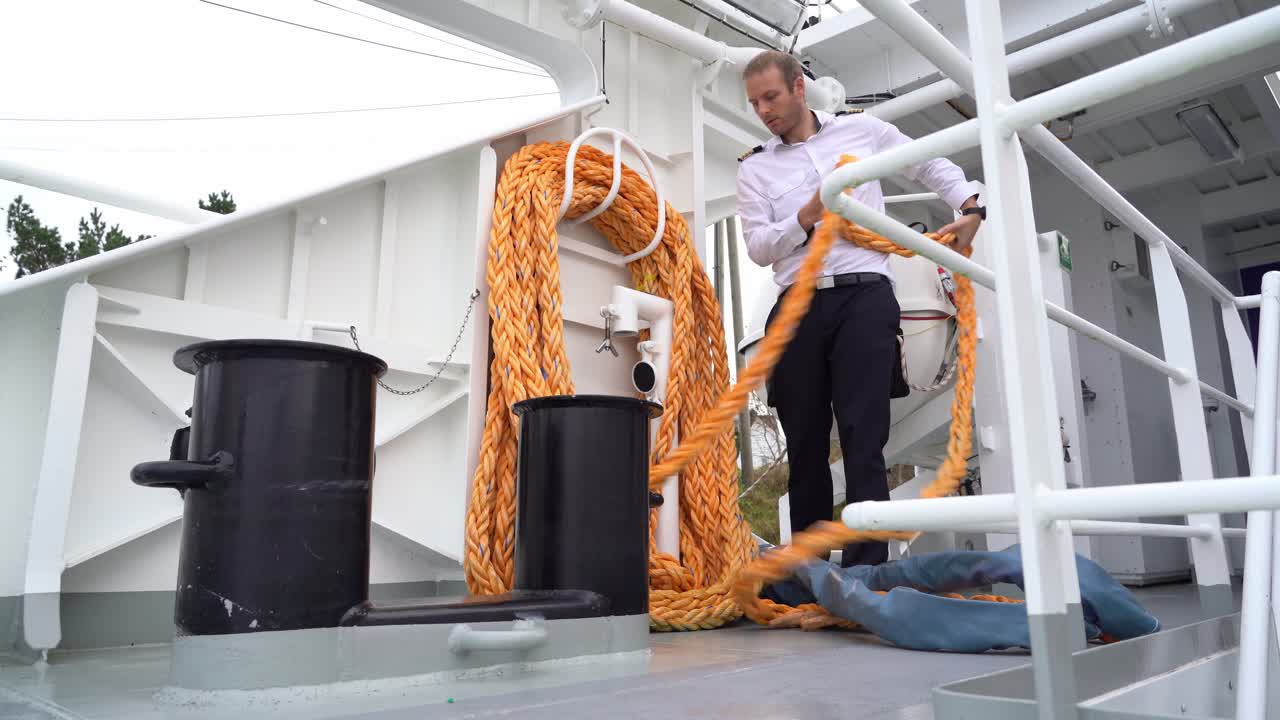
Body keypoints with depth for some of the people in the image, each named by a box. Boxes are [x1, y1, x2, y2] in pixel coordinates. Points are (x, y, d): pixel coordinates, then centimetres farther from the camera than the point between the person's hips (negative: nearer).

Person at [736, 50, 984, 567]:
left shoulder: (861, 130, 12)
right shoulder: (755, 167, 13)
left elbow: (932, 166, 23)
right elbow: (758, 246, 2)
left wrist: (969, 205, 9)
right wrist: (806, 218, -12)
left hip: (864, 297, -2)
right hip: (798, 306, 2)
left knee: (863, 439, -12)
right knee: (805, 446, 6)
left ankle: (866, 573, -11)